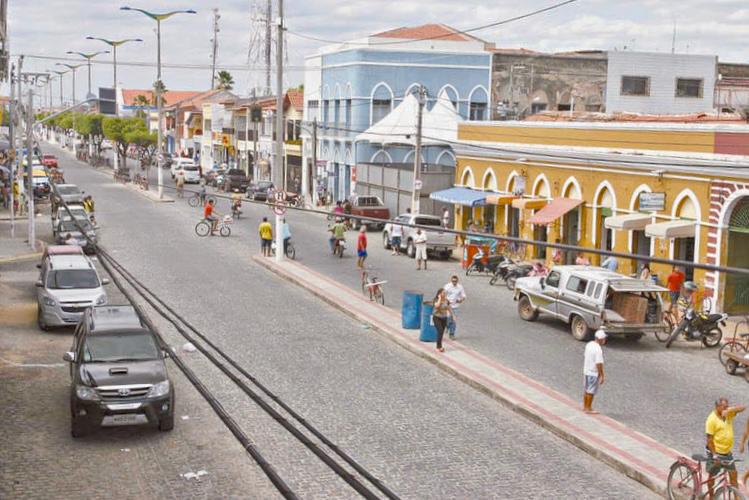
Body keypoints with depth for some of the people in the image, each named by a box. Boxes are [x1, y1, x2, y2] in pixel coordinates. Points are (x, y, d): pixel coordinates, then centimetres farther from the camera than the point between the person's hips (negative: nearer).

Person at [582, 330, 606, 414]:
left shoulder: (589, 344, 2)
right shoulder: (598, 350, -24)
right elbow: (599, 364, -24)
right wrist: (602, 376, -17)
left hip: (586, 371, 8)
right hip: (594, 373, -8)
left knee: (587, 390, 19)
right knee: (591, 391, 3)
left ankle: (585, 407, 29)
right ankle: (588, 409, 12)